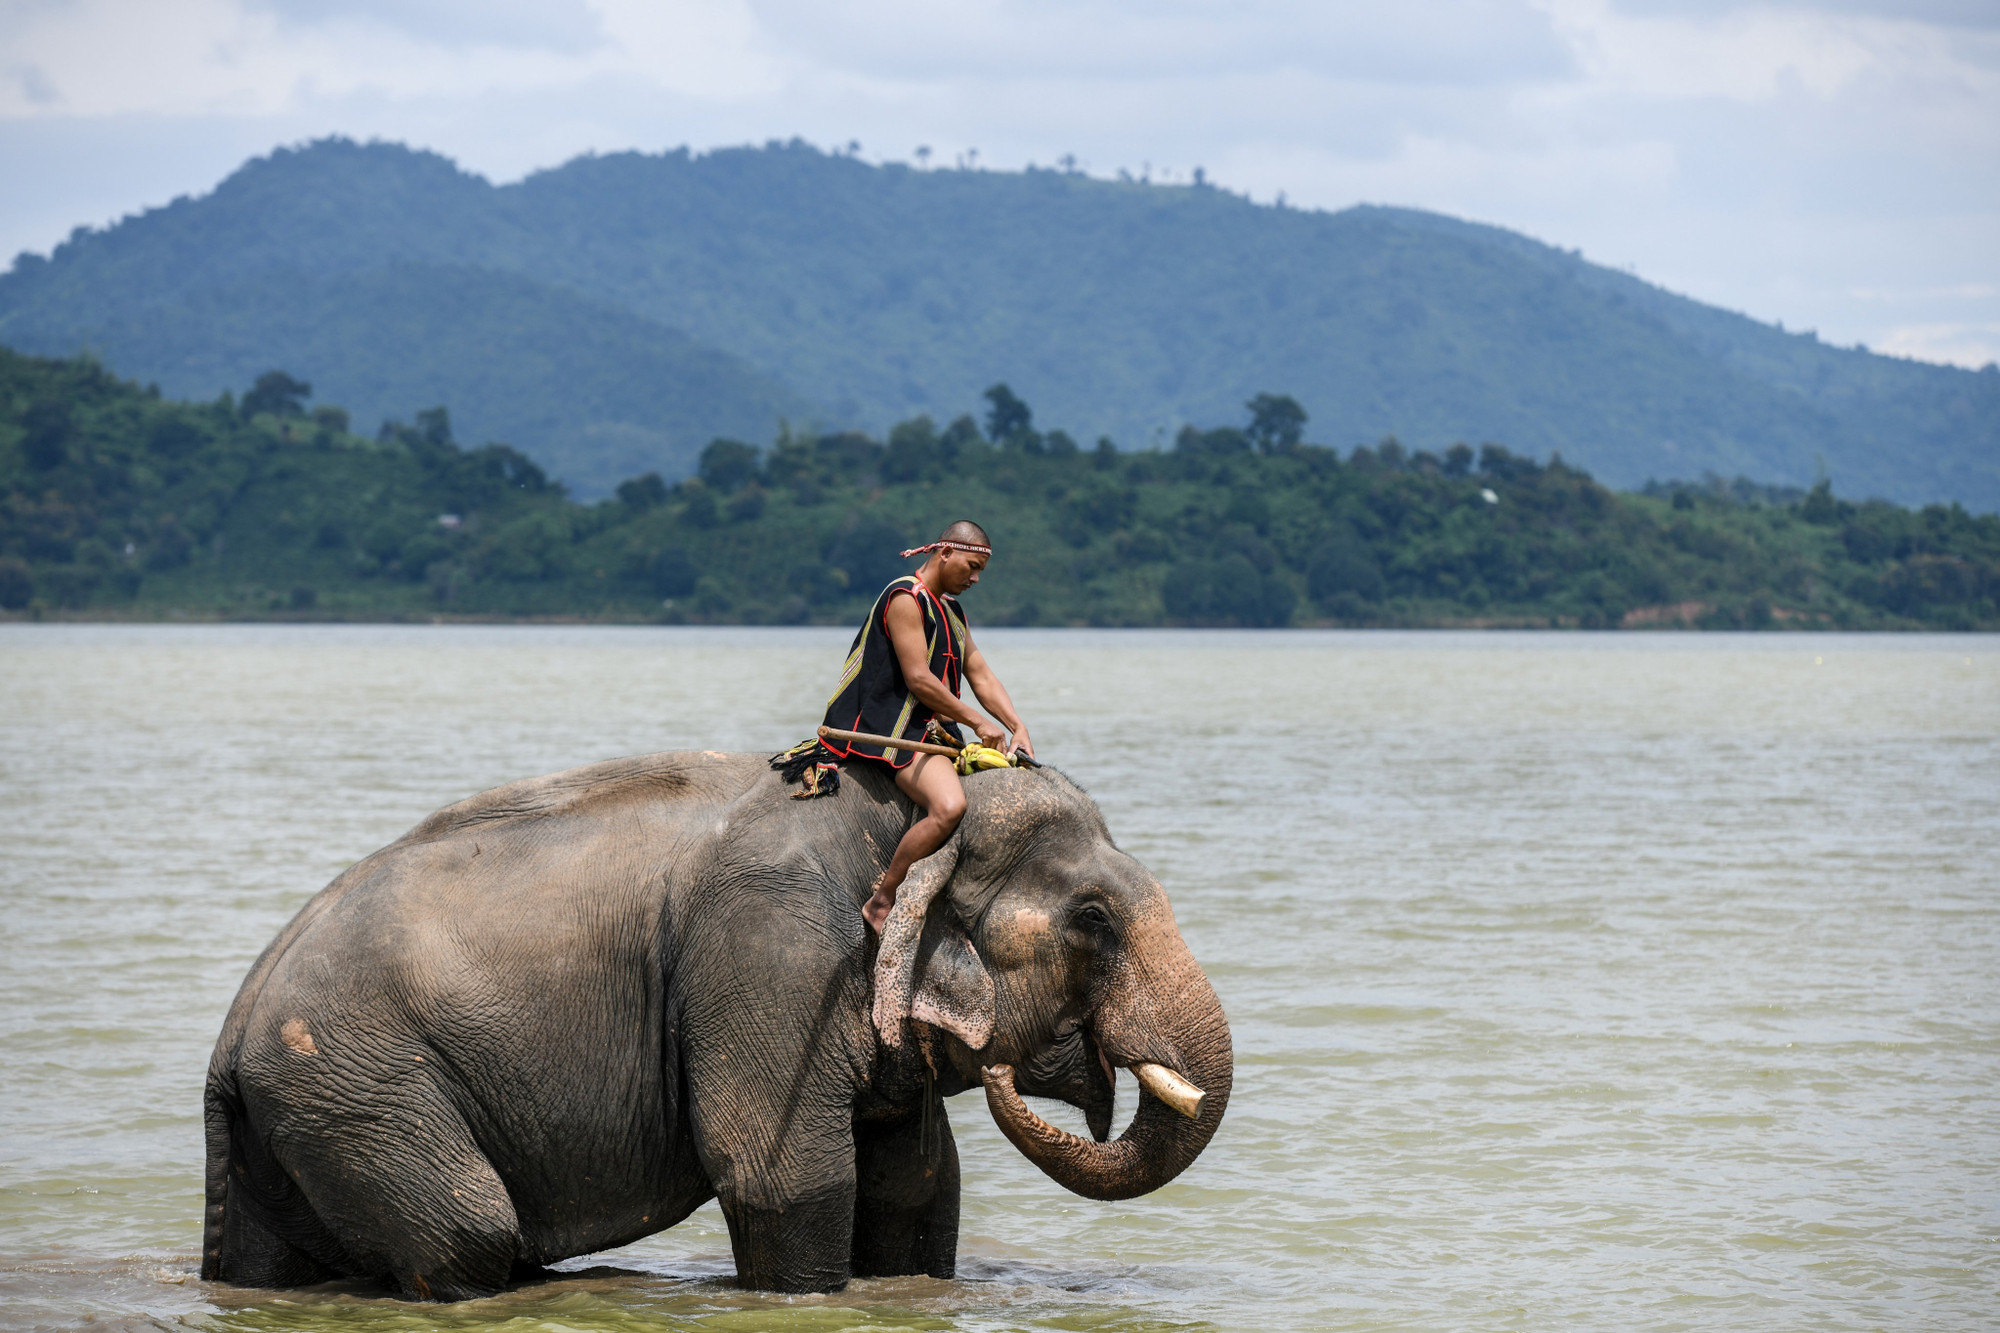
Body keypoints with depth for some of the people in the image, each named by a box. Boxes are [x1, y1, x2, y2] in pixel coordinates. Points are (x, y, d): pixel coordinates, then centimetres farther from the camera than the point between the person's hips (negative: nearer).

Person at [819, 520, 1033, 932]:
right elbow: (918, 680, -18)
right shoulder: (905, 599, -12)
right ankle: (881, 904, -24)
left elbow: (981, 675, 18)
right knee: (948, 805, -33)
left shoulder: (950, 611, 20)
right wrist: (978, 722, -13)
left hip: (935, 729, 10)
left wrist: (1017, 726, 2)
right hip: (895, 727, -10)